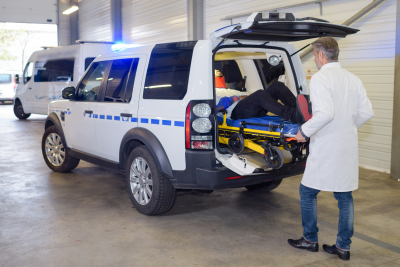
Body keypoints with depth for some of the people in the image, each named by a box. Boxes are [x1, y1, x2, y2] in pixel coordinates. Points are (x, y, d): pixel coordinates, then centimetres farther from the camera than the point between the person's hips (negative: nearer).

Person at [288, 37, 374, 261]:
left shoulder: (320, 78, -13)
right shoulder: (353, 79, 9)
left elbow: (325, 113, -26)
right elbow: (367, 112, 8)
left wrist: (305, 131, -13)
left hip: (326, 148, -7)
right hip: (348, 147, 7)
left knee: (308, 192, 10)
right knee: (344, 195, 13)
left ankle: (310, 239, 20)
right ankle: (344, 246, 21)